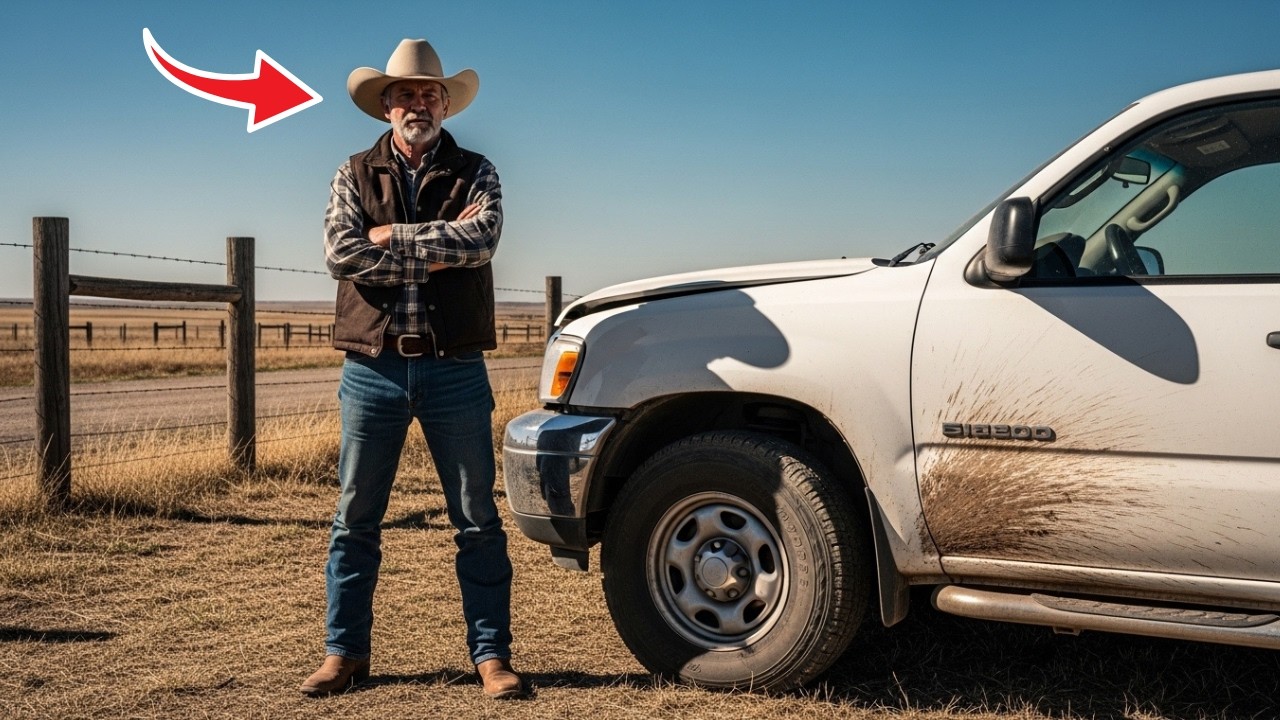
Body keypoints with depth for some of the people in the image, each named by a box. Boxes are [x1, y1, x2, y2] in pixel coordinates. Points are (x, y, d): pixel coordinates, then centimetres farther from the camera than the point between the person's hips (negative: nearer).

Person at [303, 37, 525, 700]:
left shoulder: (474, 173, 7)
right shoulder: (355, 175, 9)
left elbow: (481, 240, -14)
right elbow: (340, 255, -9)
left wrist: (390, 237, -11)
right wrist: (439, 248, -12)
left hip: (454, 370, -1)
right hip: (372, 368, 1)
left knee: (477, 519, 3)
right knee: (355, 518, 7)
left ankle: (491, 655, 12)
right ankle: (344, 652, 19)